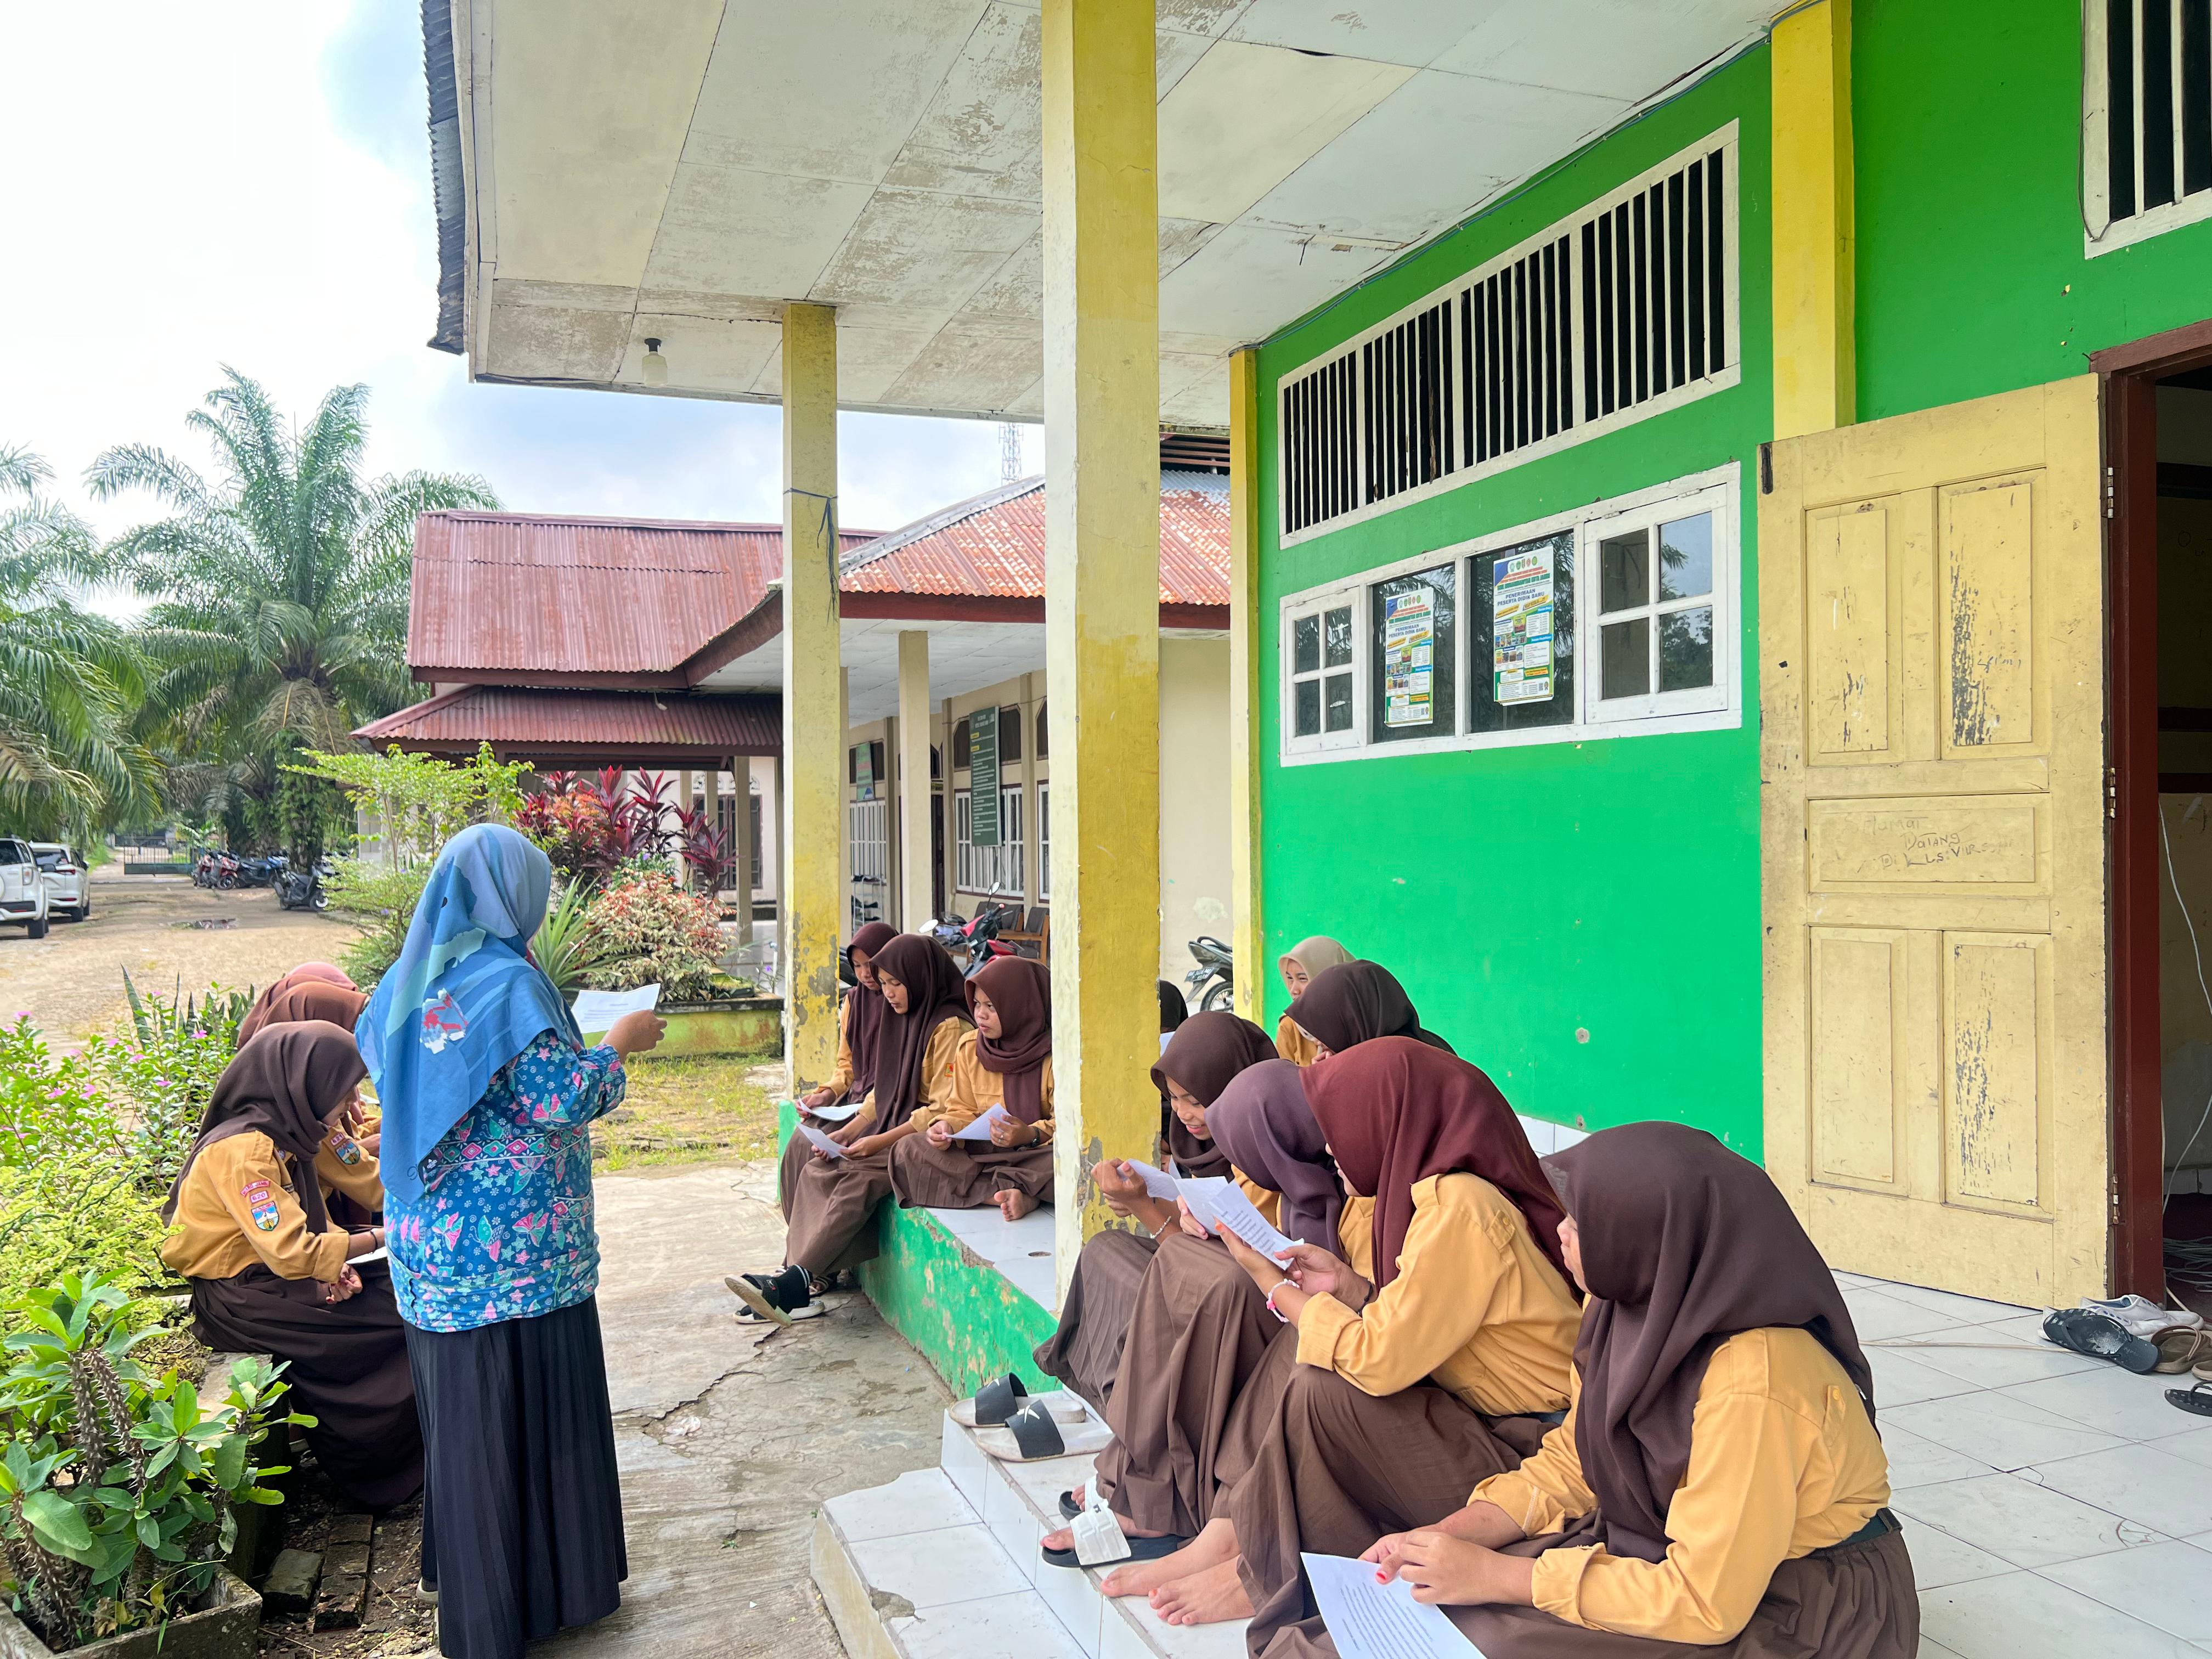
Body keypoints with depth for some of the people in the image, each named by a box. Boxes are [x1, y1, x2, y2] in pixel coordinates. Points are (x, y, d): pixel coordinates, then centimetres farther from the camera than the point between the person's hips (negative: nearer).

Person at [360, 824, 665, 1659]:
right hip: (516, 1246, -8)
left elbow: (378, 1059, 20)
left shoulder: (413, 975, 5)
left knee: (460, 1413, 19)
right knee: (531, 1413, 5)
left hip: (433, 1237, 8)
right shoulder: (507, 980, -19)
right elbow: (559, 1100, -22)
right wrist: (619, 1045, -6)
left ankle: (462, 1572, 34)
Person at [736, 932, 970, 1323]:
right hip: (892, 1130, 9)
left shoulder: (950, 1027, -12)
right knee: (817, 1170, -11)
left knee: (859, 1179, -29)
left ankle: (795, 1284, -30)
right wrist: (845, 1135, 3)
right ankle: (800, 1281, -18)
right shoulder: (904, 1018, 15)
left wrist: (881, 1141, -20)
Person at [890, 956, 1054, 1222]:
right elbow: (963, 1110, 10)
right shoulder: (970, 1047, 6)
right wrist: (947, 1127, -12)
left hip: (1034, 1154, -6)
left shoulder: (1054, 1053, -9)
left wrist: (1031, 1135, -29)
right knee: (908, 1152, -18)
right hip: (983, 1150, 6)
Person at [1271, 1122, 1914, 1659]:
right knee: (1430, 1598, -6)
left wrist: (1496, 1575, -23)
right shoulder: (1630, 1310, -9)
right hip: (1660, 1548, 7)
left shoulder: (1752, 1386, -32)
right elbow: (1570, 1461, 4)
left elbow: (1703, 1603, -26)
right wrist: (1451, 1534, -10)